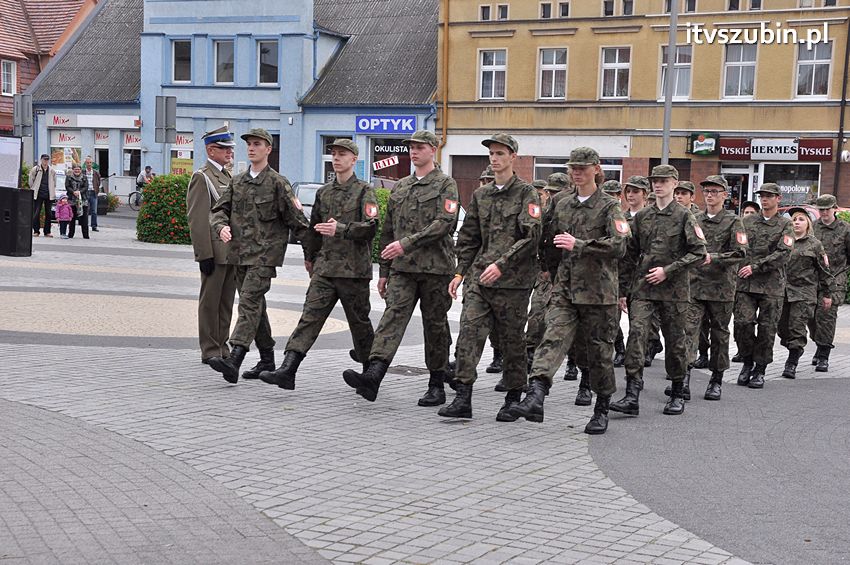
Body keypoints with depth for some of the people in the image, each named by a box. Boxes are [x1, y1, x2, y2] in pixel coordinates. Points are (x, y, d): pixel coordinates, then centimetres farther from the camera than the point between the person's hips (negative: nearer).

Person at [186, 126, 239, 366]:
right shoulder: (201, 177, -9)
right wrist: (205, 255, -19)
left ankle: (222, 347, 19)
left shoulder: (228, 176, 17)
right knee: (210, 301, 0)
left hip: (232, 252, 8)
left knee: (226, 301, 11)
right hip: (215, 251, -8)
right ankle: (210, 351, 6)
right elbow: (197, 220, -14)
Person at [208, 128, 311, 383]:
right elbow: (218, 209, 14)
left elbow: (297, 221, -2)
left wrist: (310, 254, -2)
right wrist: (221, 226, -9)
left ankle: (234, 360, -28)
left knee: (249, 302, -17)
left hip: (265, 254, -7)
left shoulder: (278, 183, -3)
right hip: (240, 253, 7)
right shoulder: (237, 182, 13)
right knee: (255, 306, 13)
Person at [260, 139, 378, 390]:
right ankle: (287, 371, -16)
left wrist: (341, 229, -25)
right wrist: (311, 257, 31)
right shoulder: (324, 192, 15)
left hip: (353, 269, -4)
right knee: (310, 316, -7)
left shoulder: (365, 191, -3)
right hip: (324, 268, 4)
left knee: (359, 322, 7)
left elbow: (370, 226, -15)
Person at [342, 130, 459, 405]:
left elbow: (444, 223, -14)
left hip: (435, 268, -4)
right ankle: (373, 375, -30)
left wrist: (407, 244, -21)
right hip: (402, 268, 4)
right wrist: (384, 271, 18)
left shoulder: (446, 184, 0)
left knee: (435, 325, 4)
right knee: (393, 314, -14)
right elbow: (388, 231, 21)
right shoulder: (399, 187, 18)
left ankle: (437, 386, 15)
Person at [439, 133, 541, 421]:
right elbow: (468, 237, 19)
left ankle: (513, 400, 17)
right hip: (478, 277, 5)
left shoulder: (526, 193, -2)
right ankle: (462, 398, -9)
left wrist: (501, 264, -19)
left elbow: (531, 236, -12)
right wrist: (460, 272, 11)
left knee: (512, 340, 5)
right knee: (469, 331, -8)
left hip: (512, 280, -4)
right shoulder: (480, 195, 15)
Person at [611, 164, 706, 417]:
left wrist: (668, 270, -13)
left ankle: (677, 395, 23)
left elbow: (699, 252, -6)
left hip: (674, 289, -3)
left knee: (675, 340, 7)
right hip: (643, 287, 3)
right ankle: (632, 396, -16)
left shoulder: (684, 216, -1)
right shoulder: (641, 216, 10)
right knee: (636, 333, -13)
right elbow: (631, 255, 15)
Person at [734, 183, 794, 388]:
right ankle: (747, 362, 12)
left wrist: (755, 267, -14)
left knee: (767, 328, 1)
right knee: (743, 323, -9)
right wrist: (739, 267, -1)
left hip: (772, 286, -2)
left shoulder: (785, 225, 3)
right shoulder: (747, 221, 12)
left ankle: (760, 371, 13)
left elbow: (783, 254, -9)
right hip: (745, 284, 2)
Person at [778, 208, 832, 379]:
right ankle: (796, 350, 30)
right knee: (782, 327, 5)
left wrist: (827, 294, 6)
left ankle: (791, 364, -1)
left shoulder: (815, 244, 2)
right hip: (783, 289, 4)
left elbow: (824, 270, 6)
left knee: (797, 328, -7)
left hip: (804, 292, -4)